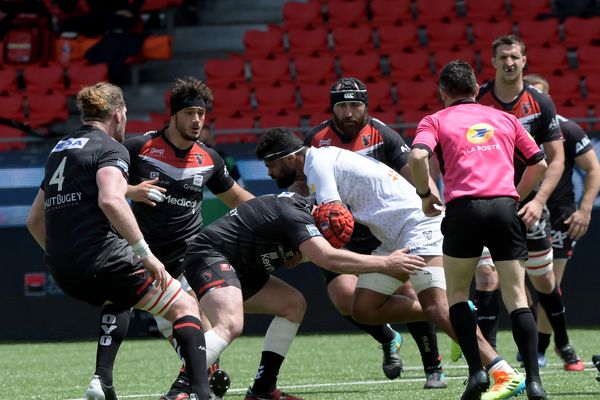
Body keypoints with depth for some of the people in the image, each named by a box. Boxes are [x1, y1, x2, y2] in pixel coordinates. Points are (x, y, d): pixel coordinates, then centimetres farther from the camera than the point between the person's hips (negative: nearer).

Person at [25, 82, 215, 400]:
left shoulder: (59, 150, 21)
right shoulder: (110, 148, -4)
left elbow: (34, 220, 26)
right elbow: (110, 200, -24)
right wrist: (145, 253, -22)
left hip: (63, 271, 8)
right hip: (102, 258, -8)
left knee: (119, 300, 36)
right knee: (185, 307, 1)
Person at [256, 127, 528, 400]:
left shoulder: (318, 164, -10)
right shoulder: (327, 160, 19)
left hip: (419, 226, -10)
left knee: (437, 307, -22)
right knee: (363, 309, 5)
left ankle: (506, 375, -28)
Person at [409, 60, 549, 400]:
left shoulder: (435, 121, 13)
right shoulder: (506, 119, 22)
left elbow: (417, 157, -7)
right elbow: (539, 164, 23)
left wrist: (425, 195, 8)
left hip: (464, 208, -2)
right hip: (505, 206, 2)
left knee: (457, 293, 15)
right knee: (516, 296, 4)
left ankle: (477, 371, -1)